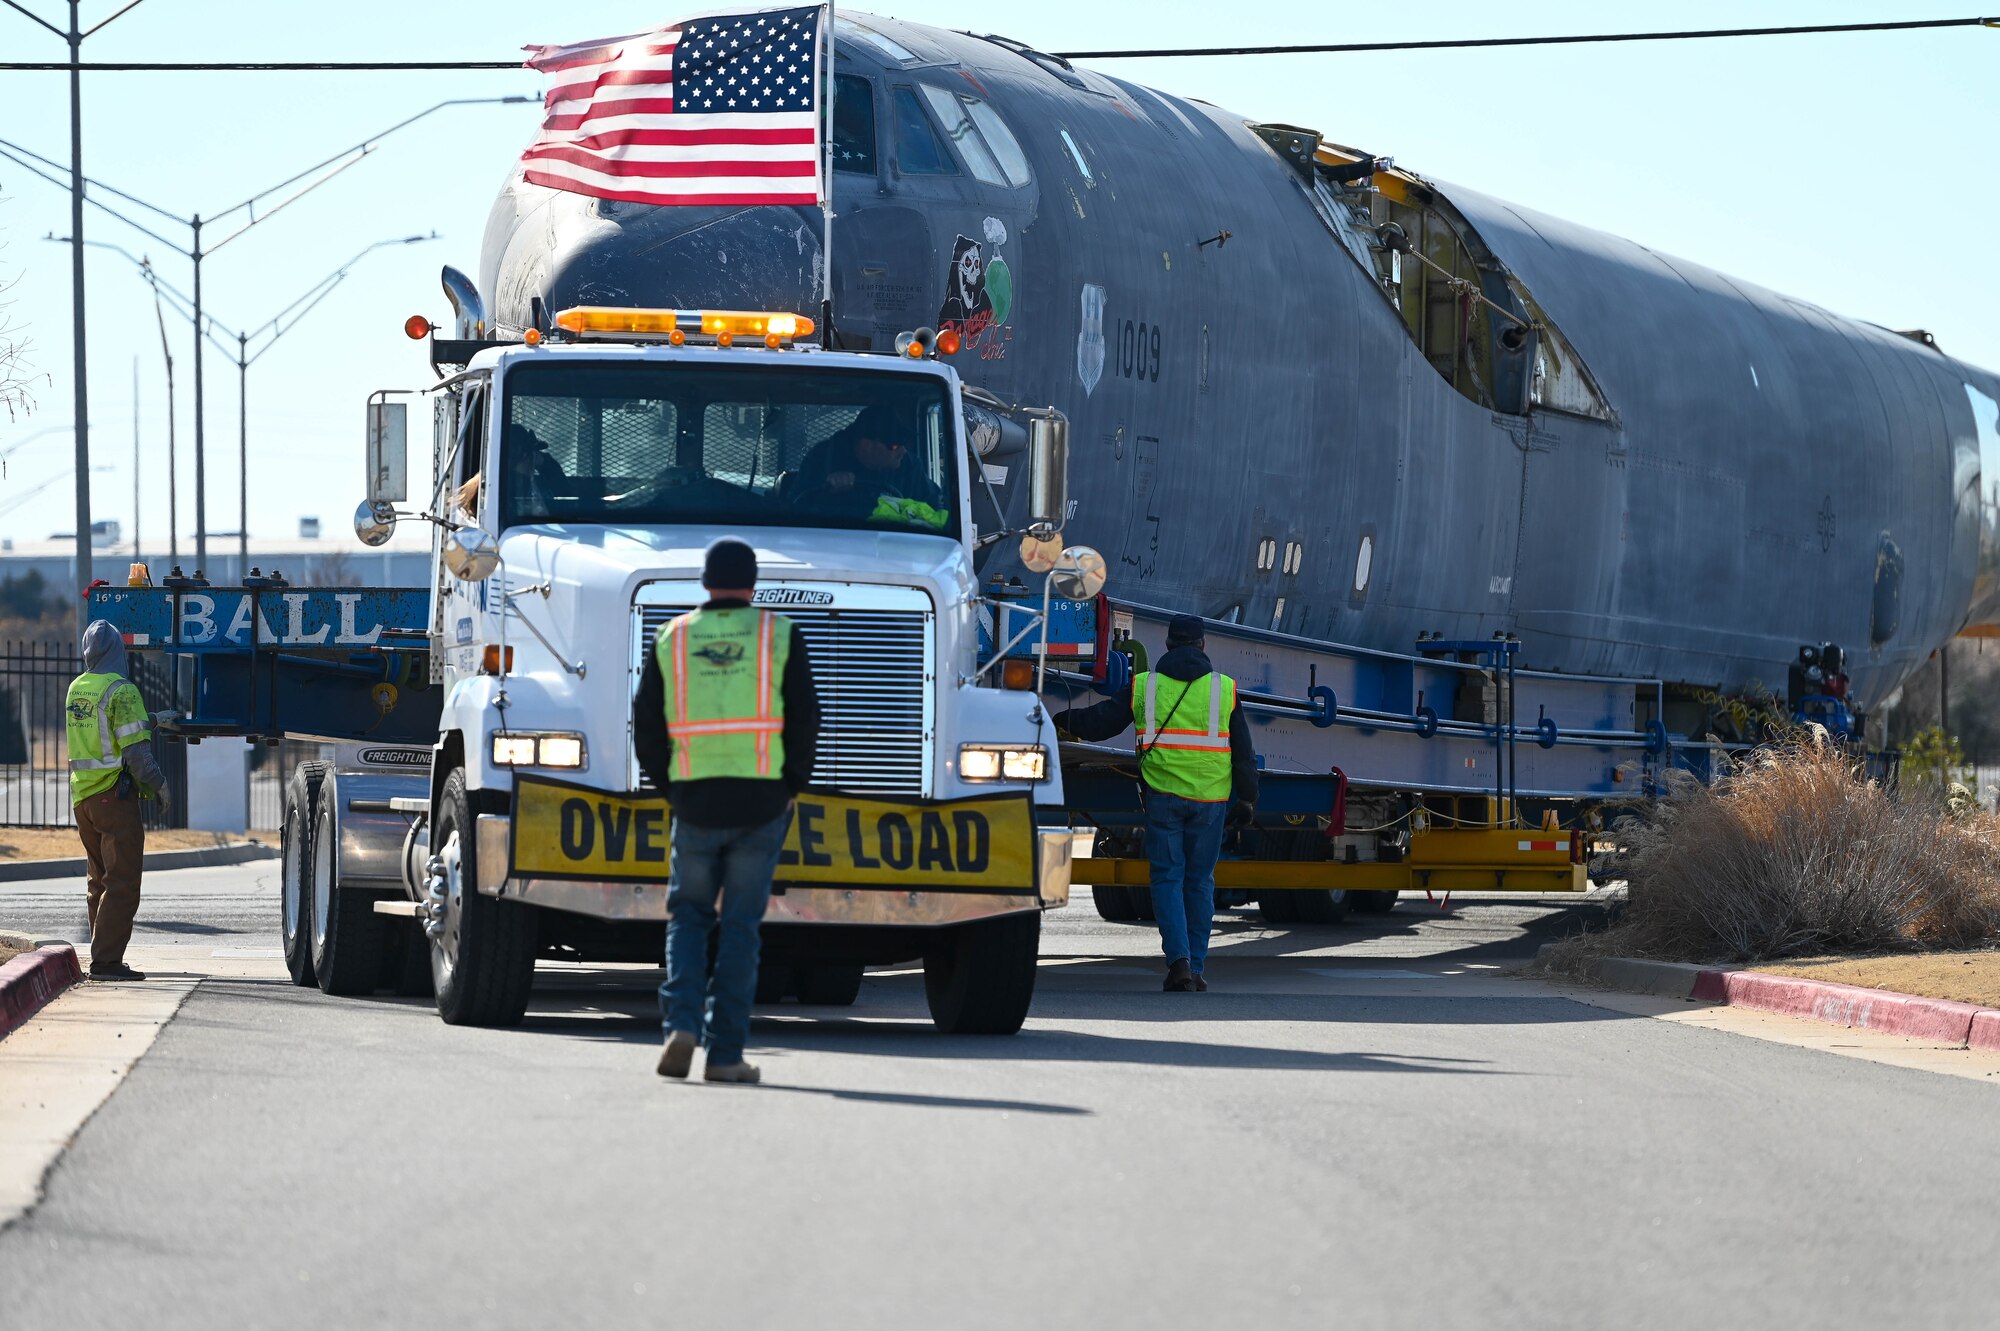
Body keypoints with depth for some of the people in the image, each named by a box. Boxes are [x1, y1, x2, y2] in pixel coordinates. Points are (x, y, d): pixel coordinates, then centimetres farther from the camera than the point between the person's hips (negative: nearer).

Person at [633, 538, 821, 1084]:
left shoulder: (672, 640, 6)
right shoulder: (780, 636, 1)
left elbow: (647, 726, 6)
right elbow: (803, 718, -2)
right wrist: (790, 787, 9)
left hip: (695, 804, 1)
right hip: (762, 803, -1)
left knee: (689, 915, 14)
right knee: (740, 925, 4)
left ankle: (682, 1023, -6)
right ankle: (725, 1053, 1)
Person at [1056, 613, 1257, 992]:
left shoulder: (1144, 686, 3)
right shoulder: (1224, 688, 4)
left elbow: (1099, 722, 8)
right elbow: (1244, 752, 5)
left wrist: (1065, 722, 28)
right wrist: (1246, 800, 12)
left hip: (1162, 796, -1)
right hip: (1210, 799, 1)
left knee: (1168, 878, 2)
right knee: (1199, 881, 9)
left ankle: (1179, 958, -16)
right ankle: (1196, 968, 9)